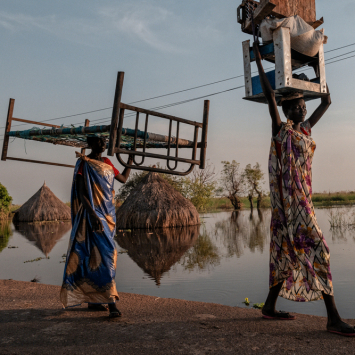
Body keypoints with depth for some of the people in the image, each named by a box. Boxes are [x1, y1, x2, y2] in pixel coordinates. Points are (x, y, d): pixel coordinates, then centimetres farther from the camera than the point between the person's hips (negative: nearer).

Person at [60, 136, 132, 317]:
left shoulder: (106, 163, 14)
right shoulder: (83, 163, -8)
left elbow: (123, 179, 25)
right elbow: (80, 193, -15)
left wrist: (130, 161, 21)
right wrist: (92, 215, -23)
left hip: (108, 214, 8)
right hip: (93, 214, -8)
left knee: (96, 255, 12)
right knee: (104, 254, -14)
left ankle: (94, 300, 21)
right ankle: (111, 302, -13)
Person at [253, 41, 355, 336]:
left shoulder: (306, 128, 18)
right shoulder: (280, 128, -2)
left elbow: (327, 102, 29)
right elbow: (269, 93, -8)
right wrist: (258, 58, -3)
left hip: (303, 197, 9)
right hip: (289, 197, -9)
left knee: (290, 252, 10)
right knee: (316, 248, -14)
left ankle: (270, 306, 20)